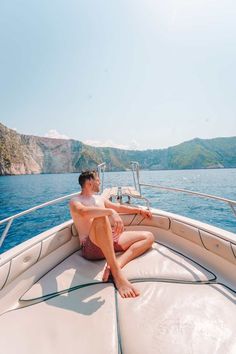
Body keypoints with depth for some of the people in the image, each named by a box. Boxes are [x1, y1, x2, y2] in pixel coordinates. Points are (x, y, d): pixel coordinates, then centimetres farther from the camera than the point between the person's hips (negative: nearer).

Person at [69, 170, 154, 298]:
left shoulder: (100, 198, 21)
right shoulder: (75, 201, -2)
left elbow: (119, 207, 32)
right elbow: (83, 212, -27)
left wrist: (139, 210, 28)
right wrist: (111, 212, -37)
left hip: (111, 239, 8)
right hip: (92, 246, -7)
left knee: (148, 237, -1)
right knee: (101, 217, -37)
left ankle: (117, 264, -23)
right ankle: (116, 272, -35)